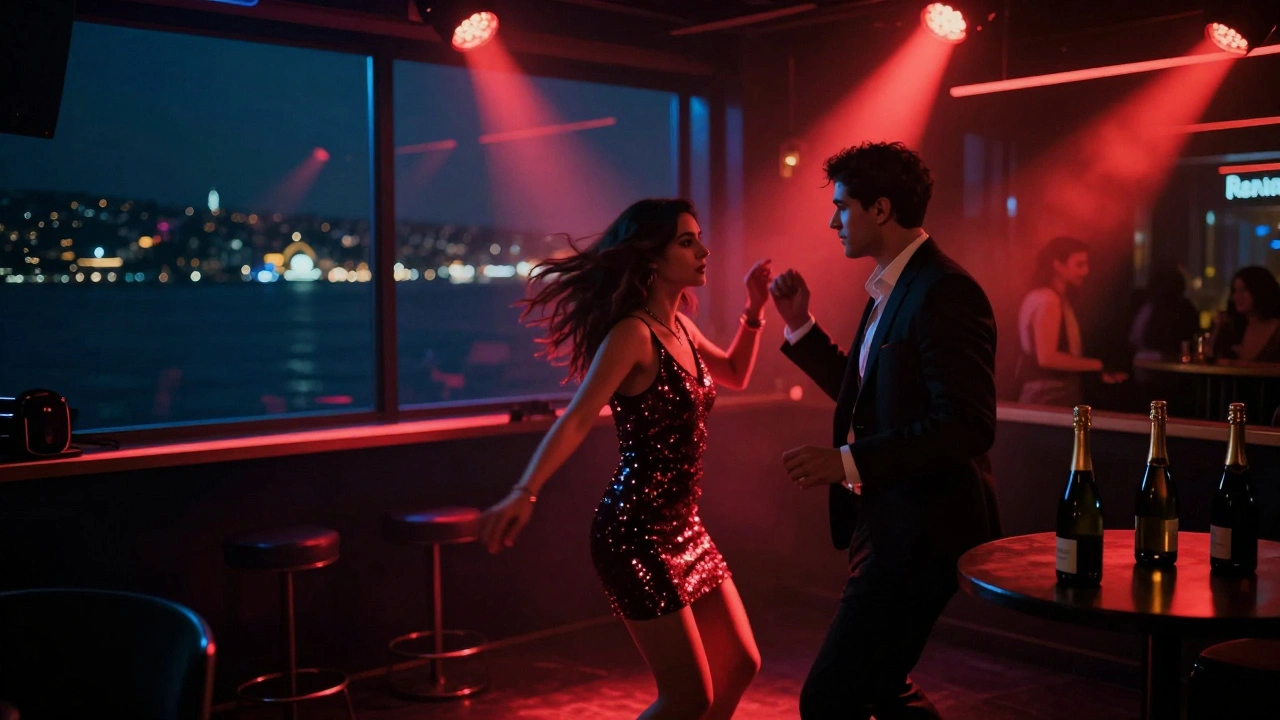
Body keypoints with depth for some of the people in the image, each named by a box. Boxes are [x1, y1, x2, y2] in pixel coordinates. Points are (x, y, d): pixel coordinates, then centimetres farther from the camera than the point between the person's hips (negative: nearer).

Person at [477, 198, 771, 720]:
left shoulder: (679, 325, 8)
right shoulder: (632, 333, -17)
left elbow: (735, 375, 26)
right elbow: (575, 421, -28)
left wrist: (754, 310, 12)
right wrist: (524, 494, -43)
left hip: (683, 528, 9)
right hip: (636, 534, -9)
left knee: (739, 665, 15)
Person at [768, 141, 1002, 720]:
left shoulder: (943, 292, -19)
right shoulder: (890, 288, 12)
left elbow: (968, 426, -26)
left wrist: (848, 463, -27)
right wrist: (800, 325, 12)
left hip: (921, 532, -10)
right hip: (887, 523, 10)